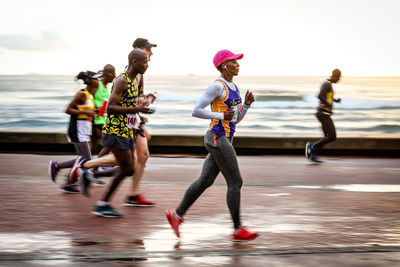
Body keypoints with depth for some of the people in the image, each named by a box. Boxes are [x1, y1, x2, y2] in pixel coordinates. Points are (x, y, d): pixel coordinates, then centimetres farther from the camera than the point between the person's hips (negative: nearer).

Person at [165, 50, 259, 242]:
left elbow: (236, 119, 20)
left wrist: (246, 104, 4)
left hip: (224, 139, 9)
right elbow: (196, 111, -15)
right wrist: (221, 116, -17)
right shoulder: (217, 86, -12)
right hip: (217, 138, -9)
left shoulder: (233, 87, 16)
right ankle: (238, 229, -3)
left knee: (205, 181, 11)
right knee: (235, 181, -7)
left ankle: (177, 215, 19)